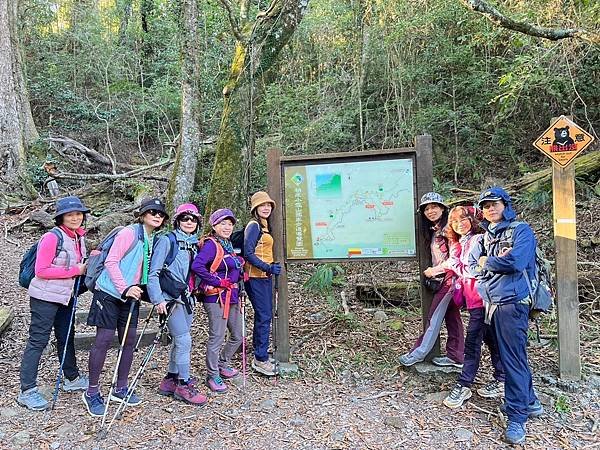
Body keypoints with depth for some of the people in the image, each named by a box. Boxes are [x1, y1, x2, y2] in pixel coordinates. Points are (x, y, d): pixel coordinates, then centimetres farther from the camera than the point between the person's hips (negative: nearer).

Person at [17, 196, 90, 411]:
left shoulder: (79, 238, 7)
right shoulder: (52, 237, -17)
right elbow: (41, 270, -20)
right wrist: (75, 270, -20)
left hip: (65, 296, 8)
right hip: (45, 297, -8)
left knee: (67, 337, 18)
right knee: (38, 341, -1)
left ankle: (72, 379, 33)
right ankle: (27, 391, 9)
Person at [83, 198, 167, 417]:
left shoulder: (154, 240, 9)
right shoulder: (130, 232, -13)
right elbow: (111, 261, -18)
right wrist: (124, 288, -24)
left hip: (131, 296, 7)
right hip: (110, 293, -7)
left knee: (129, 340, 8)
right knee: (104, 339, -3)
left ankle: (120, 389, 23)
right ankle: (92, 392, 13)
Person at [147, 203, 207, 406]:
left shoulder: (194, 244, 13)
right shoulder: (167, 240, -8)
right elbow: (154, 272, -12)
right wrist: (158, 299, -17)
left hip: (187, 298, 8)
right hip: (171, 297, -8)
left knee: (180, 341, 13)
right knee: (184, 340, -8)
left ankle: (170, 380, 27)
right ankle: (183, 385, 5)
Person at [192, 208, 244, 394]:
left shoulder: (228, 245, 15)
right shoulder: (211, 244, -13)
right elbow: (197, 266, -28)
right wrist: (218, 282, -21)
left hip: (232, 297, 9)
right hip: (216, 298, -9)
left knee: (237, 335, 17)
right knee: (217, 338, -1)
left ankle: (223, 363, 38)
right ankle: (213, 376, 16)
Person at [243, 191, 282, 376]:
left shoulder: (264, 226, 17)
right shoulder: (254, 226, -11)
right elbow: (248, 253, -18)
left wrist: (270, 268, 13)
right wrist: (268, 268, -21)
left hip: (265, 277, 10)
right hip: (256, 278, -10)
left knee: (265, 316, 16)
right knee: (264, 317, -7)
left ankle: (260, 355, 28)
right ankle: (261, 360, 2)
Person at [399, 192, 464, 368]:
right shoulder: (434, 230, 15)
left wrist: (434, 270, -12)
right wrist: (432, 271, 4)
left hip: (449, 277, -9)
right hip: (441, 279, 9)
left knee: (434, 317, -4)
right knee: (451, 317, 12)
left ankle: (418, 353, 2)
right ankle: (456, 356, 19)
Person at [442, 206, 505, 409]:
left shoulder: (478, 239, -9)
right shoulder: (461, 244, 16)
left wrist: (453, 263, -12)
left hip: (481, 299, -8)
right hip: (473, 300, 9)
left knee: (472, 342, -5)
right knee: (491, 340, 15)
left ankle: (463, 386, 2)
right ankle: (501, 381, 26)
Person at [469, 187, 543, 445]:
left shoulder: (521, 230, -3)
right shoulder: (484, 237, 17)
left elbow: (515, 261, -19)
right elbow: (472, 267, 10)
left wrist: (486, 262, -4)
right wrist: (496, 262, -7)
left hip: (512, 302, -7)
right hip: (490, 303, 8)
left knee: (512, 358, -4)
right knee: (508, 355, 15)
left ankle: (517, 417, 6)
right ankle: (530, 402, 31)